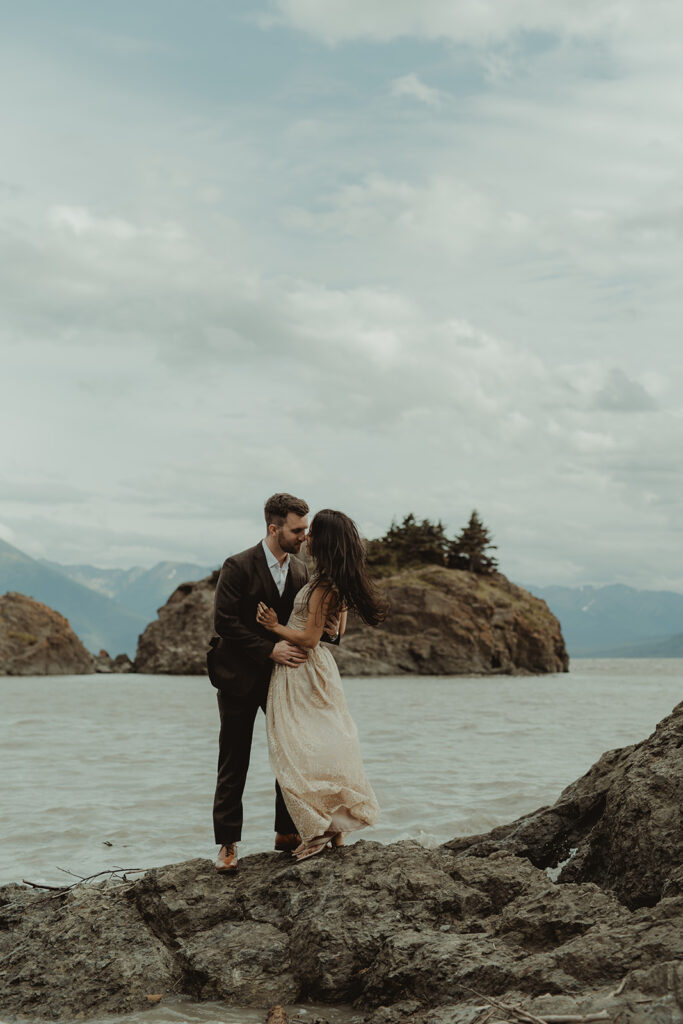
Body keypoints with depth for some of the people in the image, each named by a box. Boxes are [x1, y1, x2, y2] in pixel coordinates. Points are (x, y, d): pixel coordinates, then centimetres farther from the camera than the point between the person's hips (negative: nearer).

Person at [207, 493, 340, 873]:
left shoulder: (301, 571, 4)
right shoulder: (238, 567, -14)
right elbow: (225, 622, -19)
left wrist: (328, 631, -16)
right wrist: (269, 649, -26)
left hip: (283, 676, 5)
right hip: (240, 676, -5)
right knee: (234, 764, 1)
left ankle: (287, 832, 18)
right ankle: (228, 844, 8)